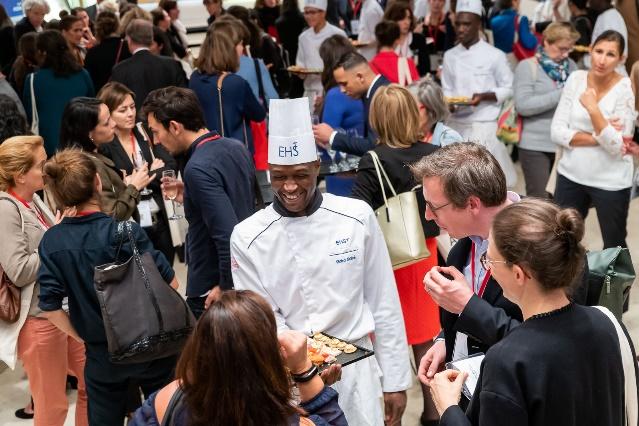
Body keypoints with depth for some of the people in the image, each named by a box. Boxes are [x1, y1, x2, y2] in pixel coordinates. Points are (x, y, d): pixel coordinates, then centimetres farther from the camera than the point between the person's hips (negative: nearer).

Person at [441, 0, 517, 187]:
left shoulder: (495, 55, -5)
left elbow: (508, 89, -1)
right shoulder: (450, 56, 7)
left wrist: (484, 96, -17)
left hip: (484, 126, -4)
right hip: (455, 125, 4)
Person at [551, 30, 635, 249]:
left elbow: (617, 148, -17)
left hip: (610, 182, -3)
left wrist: (593, 110, -27)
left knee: (614, 248, 12)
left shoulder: (626, 89, -13)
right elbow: (557, 132, -6)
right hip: (571, 175, 3)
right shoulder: (576, 78, -3)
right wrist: (597, 138, -18)